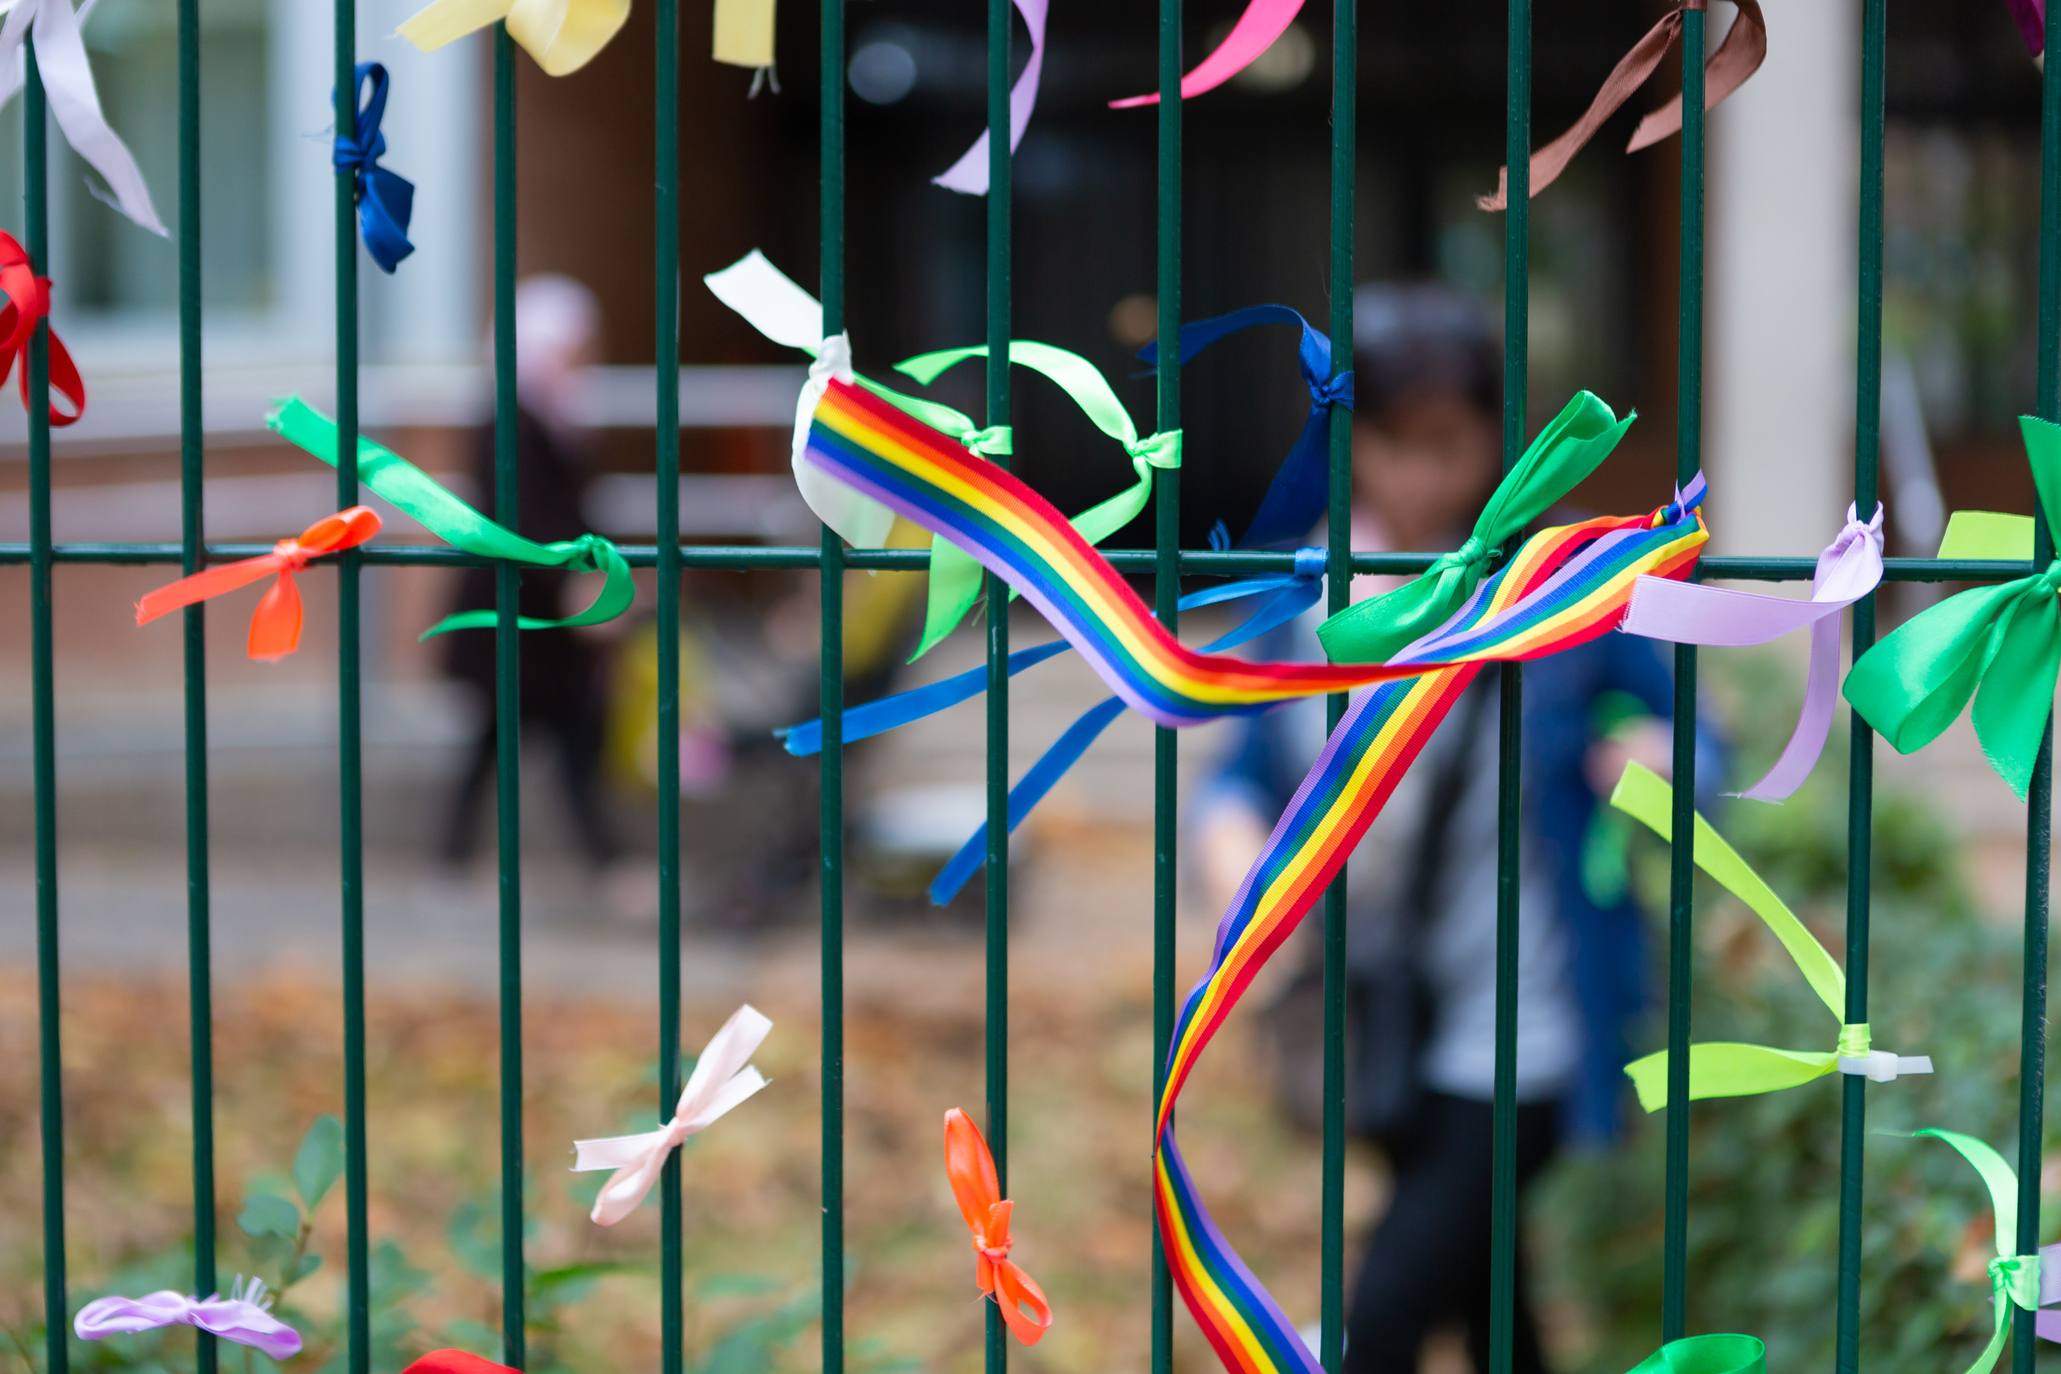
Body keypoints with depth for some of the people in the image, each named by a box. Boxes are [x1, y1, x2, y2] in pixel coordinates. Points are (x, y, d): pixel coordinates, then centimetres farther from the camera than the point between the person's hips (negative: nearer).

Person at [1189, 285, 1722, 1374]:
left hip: (1521, 1041, -5)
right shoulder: (1307, 600, -1)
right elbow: (1244, 773, 6)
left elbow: (1686, 739, 1)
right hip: (1390, 1029, 5)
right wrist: (1236, 855, -16)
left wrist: (1654, 753, -23)